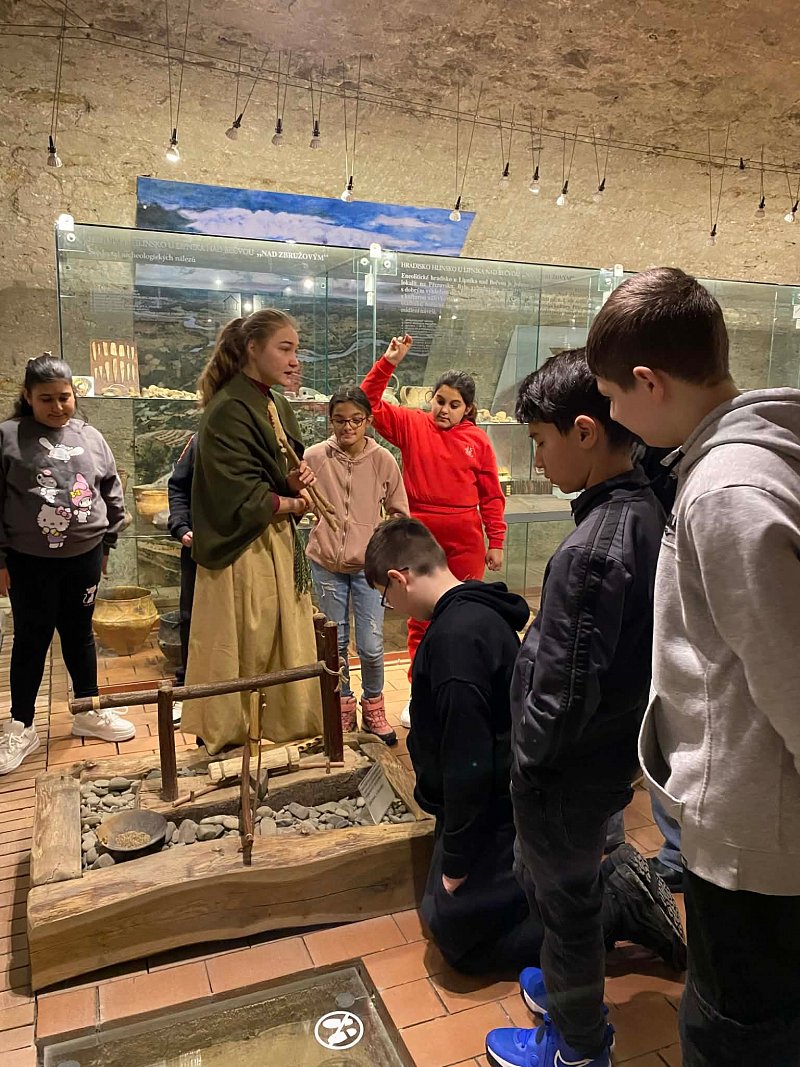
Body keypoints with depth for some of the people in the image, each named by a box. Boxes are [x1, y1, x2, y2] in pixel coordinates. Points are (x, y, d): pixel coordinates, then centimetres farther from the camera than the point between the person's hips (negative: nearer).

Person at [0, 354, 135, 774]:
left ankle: (88, 713, 30)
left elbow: (112, 492, 11)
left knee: (79, 634, 15)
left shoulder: (91, 437, 3)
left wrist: (107, 540, 11)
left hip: (84, 557, 3)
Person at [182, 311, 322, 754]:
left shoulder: (277, 407, 11)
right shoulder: (228, 411, -16)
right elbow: (240, 497, -21)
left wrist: (296, 482, -7)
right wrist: (292, 504, -7)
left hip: (280, 546, 8)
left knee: (285, 646, 13)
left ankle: (283, 723, 27)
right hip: (242, 552, -8)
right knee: (244, 649, 3)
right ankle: (228, 734, 20)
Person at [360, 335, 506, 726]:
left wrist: (496, 542, 2)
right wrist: (388, 364, -15)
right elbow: (370, 404, -6)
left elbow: (491, 496, 2)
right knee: (420, 618, 10)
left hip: (465, 542, 0)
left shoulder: (477, 441, 0)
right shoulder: (411, 424, 1)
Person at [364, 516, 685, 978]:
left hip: (496, 815, -9)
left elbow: (468, 762, -26)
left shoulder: (455, 637, -28)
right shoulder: (480, 613, 3)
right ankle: (614, 879, 14)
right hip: (508, 801, 9)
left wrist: (456, 862, -14)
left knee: (461, 939, 4)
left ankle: (624, 908, 2)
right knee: (440, 914, 18)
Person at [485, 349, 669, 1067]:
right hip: (616, 750, 8)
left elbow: (563, 692, -26)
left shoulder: (593, 550, -31)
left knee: (565, 895, 15)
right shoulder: (652, 514, -3)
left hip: (572, 768, -8)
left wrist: (525, 764, -12)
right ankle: (573, 980, 53)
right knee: (571, 883, 29)